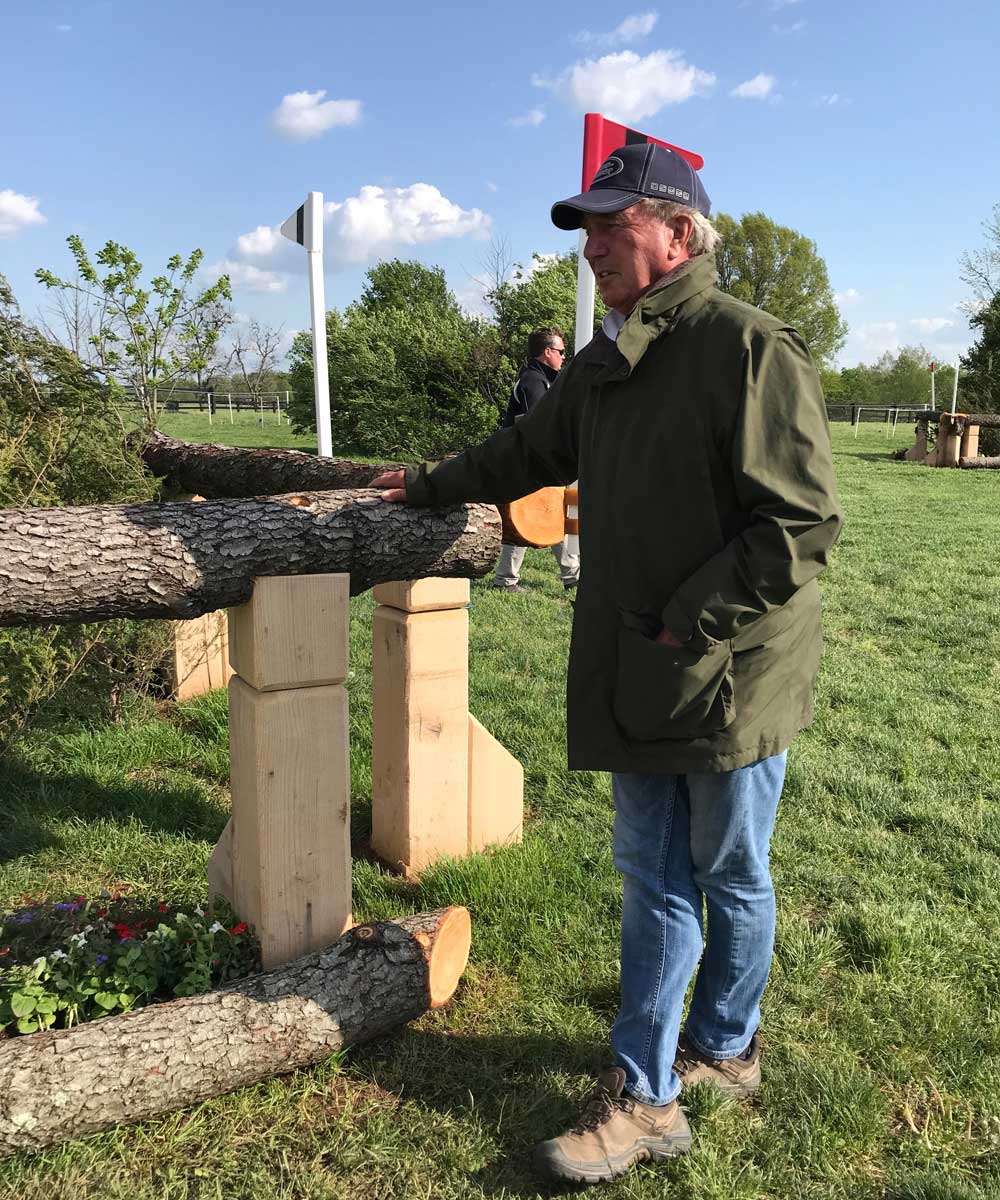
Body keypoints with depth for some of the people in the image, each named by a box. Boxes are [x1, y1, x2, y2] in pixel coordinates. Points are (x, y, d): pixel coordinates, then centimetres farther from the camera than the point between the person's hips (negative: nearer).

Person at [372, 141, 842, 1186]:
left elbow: (801, 525, -19)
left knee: (729, 879, 13)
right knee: (653, 878, 11)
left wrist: (686, 626, -18)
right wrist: (432, 487, 37)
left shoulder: (751, 347, -14)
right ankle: (644, 1097, 23)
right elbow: (530, 451, 28)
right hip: (638, 678, 7)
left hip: (733, 672, -7)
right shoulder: (603, 366, 11)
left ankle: (723, 1049, 37)